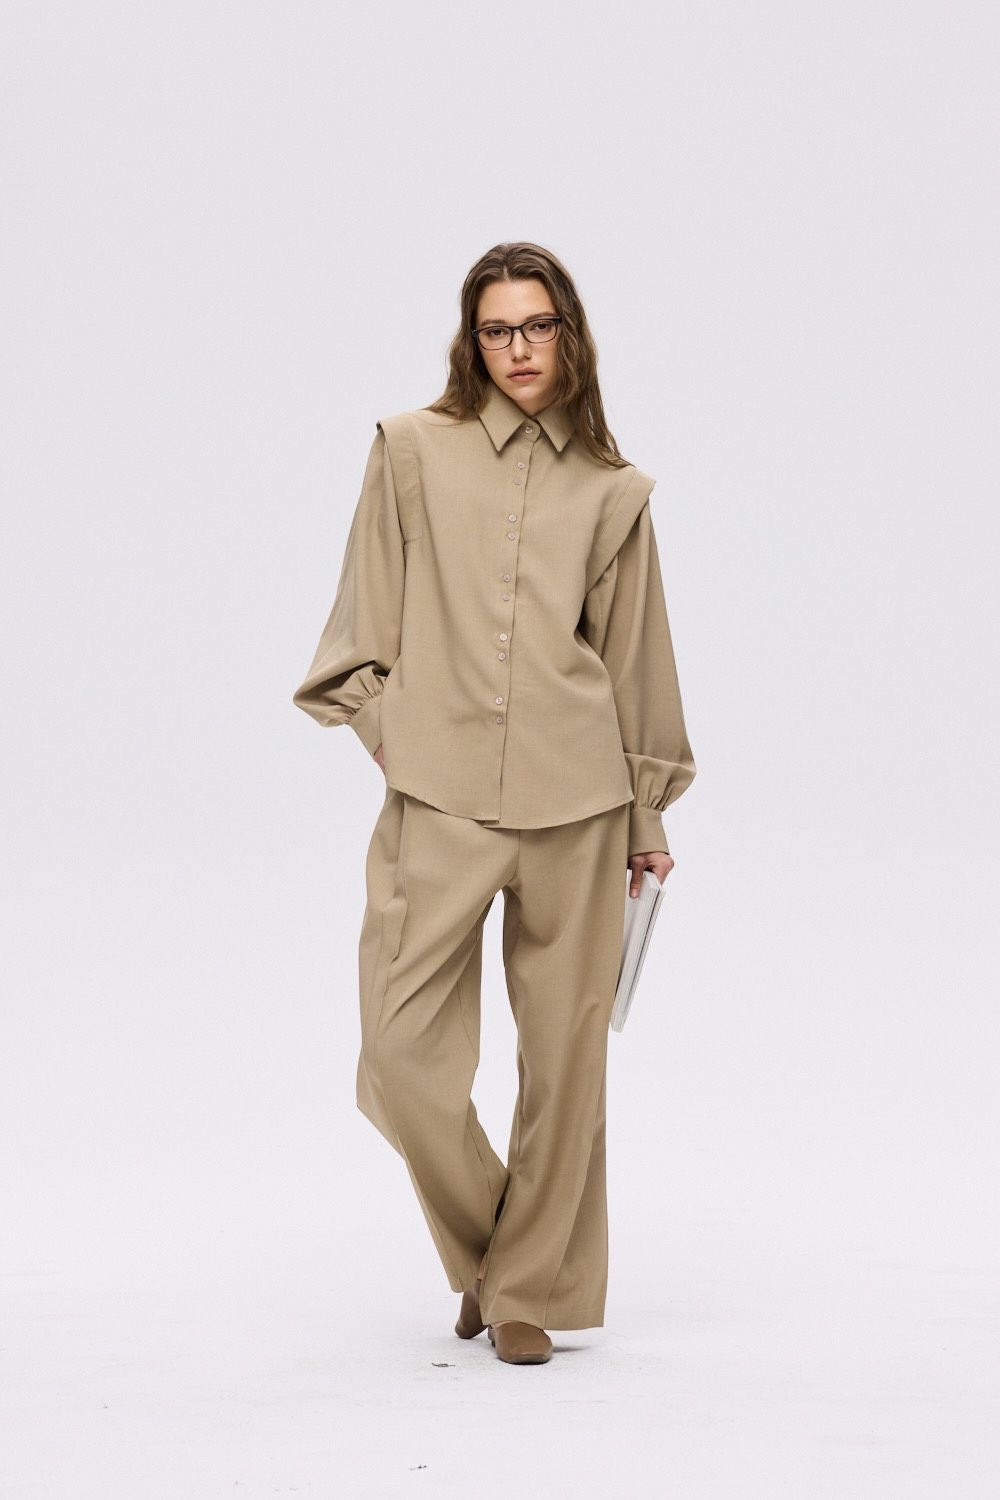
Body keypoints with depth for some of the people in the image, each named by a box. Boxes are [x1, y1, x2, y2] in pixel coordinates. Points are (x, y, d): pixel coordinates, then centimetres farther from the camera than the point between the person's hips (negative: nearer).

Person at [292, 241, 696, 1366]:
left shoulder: (612, 490, 9)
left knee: (562, 1052, 3)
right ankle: (483, 1247, 20)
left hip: (575, 804, 1)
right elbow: (367, 618, 10)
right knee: (403, 1052, -7)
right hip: (438, 798, -1)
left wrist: (648, 815, 15)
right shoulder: (413, 449, 6)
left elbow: (633, 655, 14)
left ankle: (531, 1286, 19)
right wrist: (384, 725, 0)